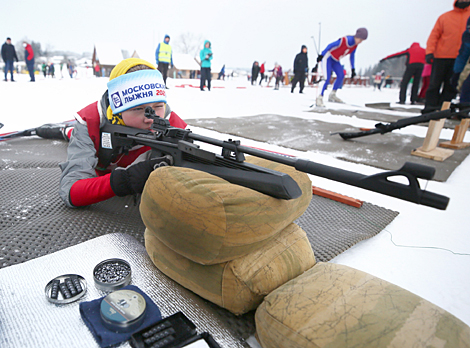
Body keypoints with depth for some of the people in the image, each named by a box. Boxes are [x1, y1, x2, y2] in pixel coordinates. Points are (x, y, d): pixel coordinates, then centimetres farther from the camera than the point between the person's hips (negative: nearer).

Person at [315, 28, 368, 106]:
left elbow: (352, 56, 9)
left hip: (335, 60, 8)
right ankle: (320, 98, -13)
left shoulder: (355, 44, -4)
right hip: (328, 57, -8)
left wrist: (353, 69, 10)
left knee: (341, 76, -3)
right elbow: (330, 45, -22)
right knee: (327, 78, -18)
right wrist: (321, 55, -24)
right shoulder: (344, 40, -28)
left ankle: (332, 95, 7)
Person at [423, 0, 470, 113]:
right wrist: (429, 52, -12)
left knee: (451, 87, 0)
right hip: (441, 57, -1)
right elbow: (434, 35, 2)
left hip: (460, 58, 2)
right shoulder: (445, 17, 8)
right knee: (435, 84, -3)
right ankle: (430, 107, 0)